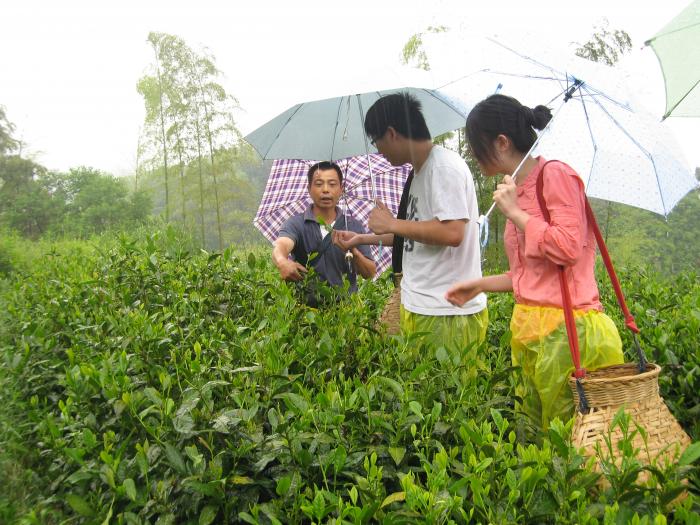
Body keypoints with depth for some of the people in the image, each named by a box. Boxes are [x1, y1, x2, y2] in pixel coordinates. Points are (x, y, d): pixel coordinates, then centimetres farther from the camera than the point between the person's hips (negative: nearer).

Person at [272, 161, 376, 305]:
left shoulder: (354, 227, 7)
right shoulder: (296, 223, 2)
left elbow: (370, 273, 5)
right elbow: (281, 246, -19)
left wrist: (353, 251, -13)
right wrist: (282, 262, -41)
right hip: (305, 304, -1)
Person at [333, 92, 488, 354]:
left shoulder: (445, 166, -14)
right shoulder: (420, 172, 16)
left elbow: (452, 232, -26)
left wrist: (392, 224, -14)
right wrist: (362, 239, 26)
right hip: (420, 308, 9)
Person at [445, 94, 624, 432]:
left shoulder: (555, 175, -7)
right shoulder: (518, 191, 18)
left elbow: (569, 248, -18)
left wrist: (515, 213, -11)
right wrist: (481, 285, 20)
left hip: (563, 329, -8)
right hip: (528, 329, 8)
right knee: (535, 434, 9)